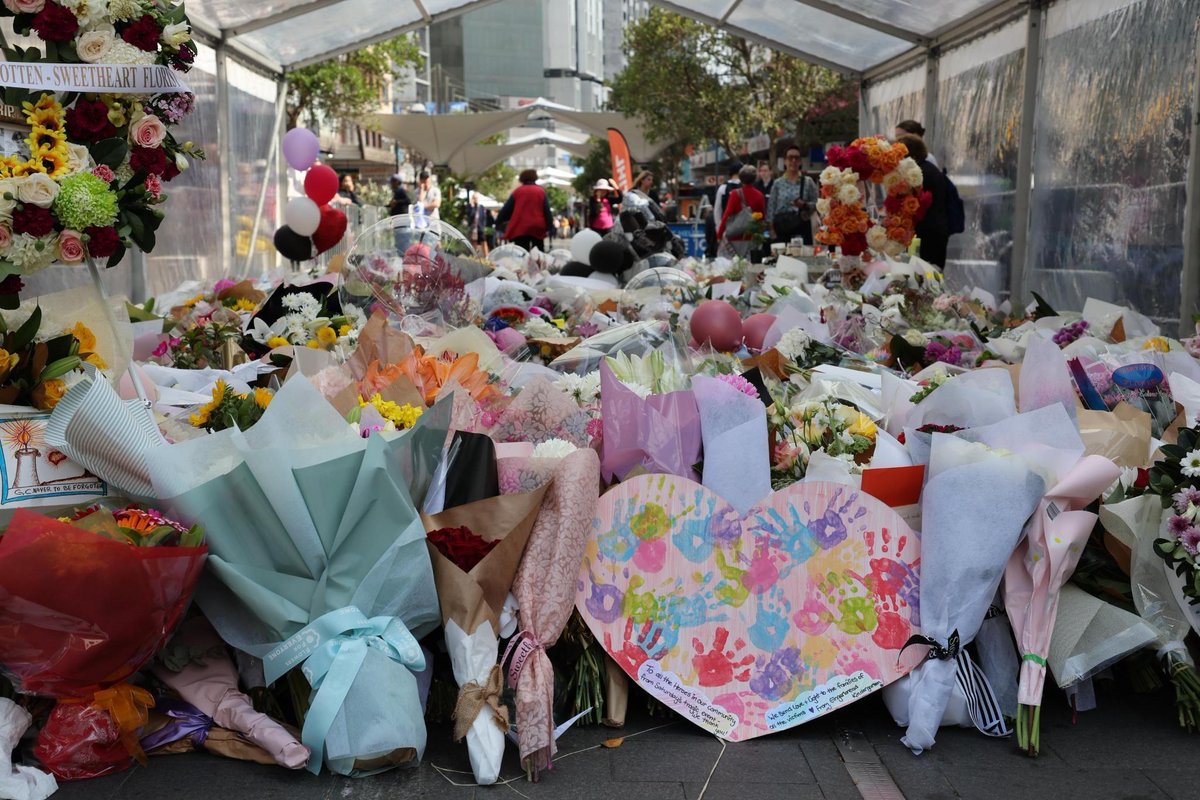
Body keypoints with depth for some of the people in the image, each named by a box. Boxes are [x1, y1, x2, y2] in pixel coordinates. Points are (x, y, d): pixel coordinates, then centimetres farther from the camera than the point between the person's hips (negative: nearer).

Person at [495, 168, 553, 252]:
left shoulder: (517, 191, 7)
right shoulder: (541, 191, 6)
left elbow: (506, 209, 7)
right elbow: (547, 210, 0)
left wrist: (498, 223, 15)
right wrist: (550, 227, 0)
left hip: (520, 228, 0)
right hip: (537, 227, 0)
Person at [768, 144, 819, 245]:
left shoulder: (808, 182, 5)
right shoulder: (778, 184, 8)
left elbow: (817, 204, 3)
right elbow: (771, 207, 5)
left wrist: (805, 205, -16)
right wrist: (771, 228, -4)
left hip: (802, 227, -1)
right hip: (781, 227, 1)